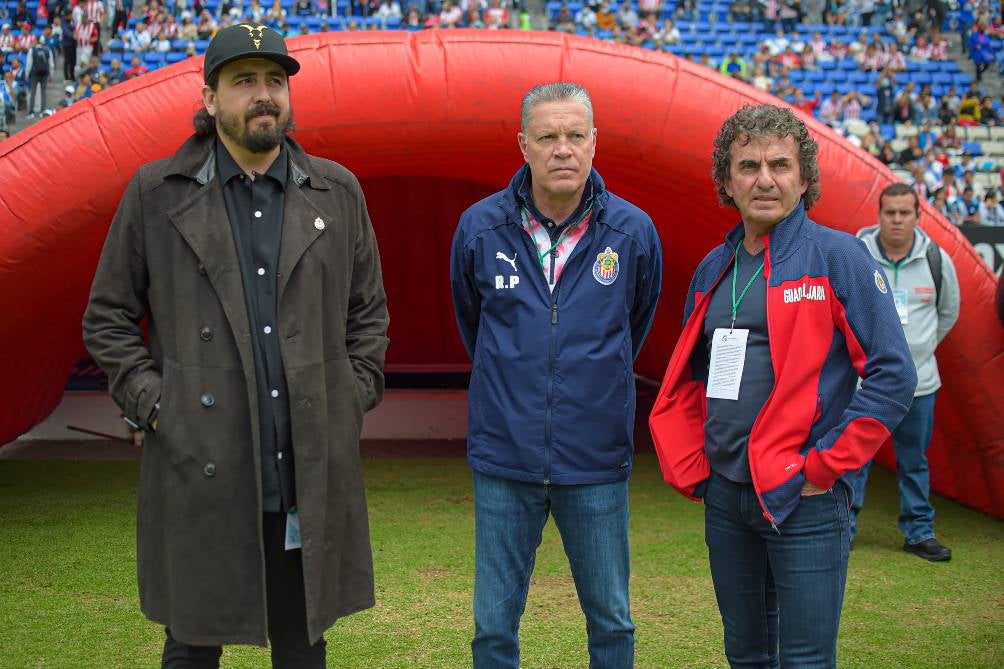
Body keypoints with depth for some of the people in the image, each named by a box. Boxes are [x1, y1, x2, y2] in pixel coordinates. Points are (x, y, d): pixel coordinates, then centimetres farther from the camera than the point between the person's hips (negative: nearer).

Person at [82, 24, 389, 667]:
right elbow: (108, 318, 7)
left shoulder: (338, 192, 8)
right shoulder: (155, 193, 2)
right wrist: (152, 404, -4)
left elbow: (369, 312, 15)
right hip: (199, 471, -2)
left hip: (312, 475, 2)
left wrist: (354, 400, 5)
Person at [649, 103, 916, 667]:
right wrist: (689, 467, 9)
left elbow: (893, 375, -12)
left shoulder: (838, 255, -8)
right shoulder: (714, 269, 11)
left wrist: (824, 467, -14)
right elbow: (688, 379, 21)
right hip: (724, 496, 6)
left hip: (804, 500, -6)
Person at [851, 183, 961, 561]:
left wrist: (922, 347, 15)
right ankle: (842, 529, 12)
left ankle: (919, 532, 22)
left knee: (915, 461, 12)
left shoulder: (937, 260, 1)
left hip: (918, 381, 3)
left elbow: (949, 311, 18)